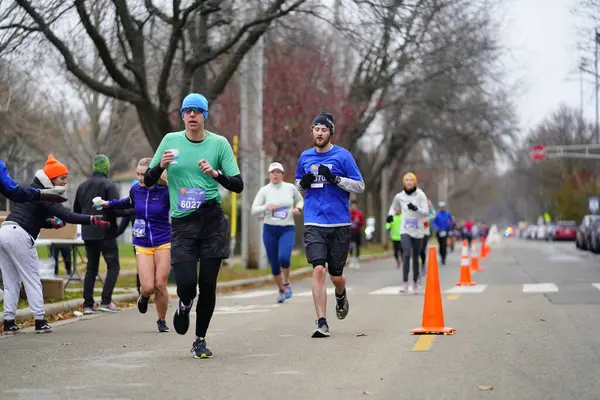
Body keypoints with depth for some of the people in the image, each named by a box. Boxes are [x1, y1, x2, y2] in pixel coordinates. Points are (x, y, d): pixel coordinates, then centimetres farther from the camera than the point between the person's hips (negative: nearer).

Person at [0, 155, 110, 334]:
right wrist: (91, 220, -29)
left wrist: (50, 223, 10)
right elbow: (66, 215, -20)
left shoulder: (33, 190, 22)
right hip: (19, 235, -9)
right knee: (32, 280, -2)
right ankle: (40, 321, -1)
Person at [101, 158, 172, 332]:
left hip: (163, 243, -2)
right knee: (147, 287, -9)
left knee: (160, 285, -4)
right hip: (142, 245, 2)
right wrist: (108, 203, 25)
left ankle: (162, 320, 18)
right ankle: (144, 296, 29)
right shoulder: (135, 190, 2)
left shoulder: (165, 191, -11)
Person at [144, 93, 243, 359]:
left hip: (212, 220, 0)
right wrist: (161, 165, -10)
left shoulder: (219, 143, 3)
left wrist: (216, 173, -17)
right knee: (186, 282, -13)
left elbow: (238, 185, 1)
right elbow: (147, 182, 10)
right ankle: (184, 306, 24)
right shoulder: (170, 141, 6)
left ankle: (200, 340, 16)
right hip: (182, 223, 0)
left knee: (208, 284, -1)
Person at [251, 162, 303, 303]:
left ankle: (286, 282, 2)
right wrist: (266, 207, -23)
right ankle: (281, 290, 28)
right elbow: (254, 210, -5)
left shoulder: (290, 188, 2)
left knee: (284, 257, -26)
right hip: (270, 229, 1)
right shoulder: (264, 190, -2)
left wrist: (298, 208, -3)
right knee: (274, 264, 4)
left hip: (287, 229, -1)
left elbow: (300, 200, 19)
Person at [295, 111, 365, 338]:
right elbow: (299, 185, 24)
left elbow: (360, 186, -2)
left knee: (336, 275, 7)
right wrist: (303, 183, 0)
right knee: (318, 270, -14)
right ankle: (322, 323, -13)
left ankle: (341, 296, 43)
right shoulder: (305, 157, 10)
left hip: (339, 224, -1)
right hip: (314, 224, 1)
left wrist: (335, 178, -15)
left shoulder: (343, 156, -1)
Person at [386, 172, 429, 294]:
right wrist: (390, 214, 2)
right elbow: (394, 207, 22)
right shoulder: (399, 196, 3)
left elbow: (426, 212, -10)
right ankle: (405, 284, -20)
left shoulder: (420, 195, -4)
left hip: (418, 231, 0)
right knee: (407, 254, -17)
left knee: (415, 257, 9)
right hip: (405, 230, 0)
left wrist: (416, 208, -27)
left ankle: (415, 283, 27)